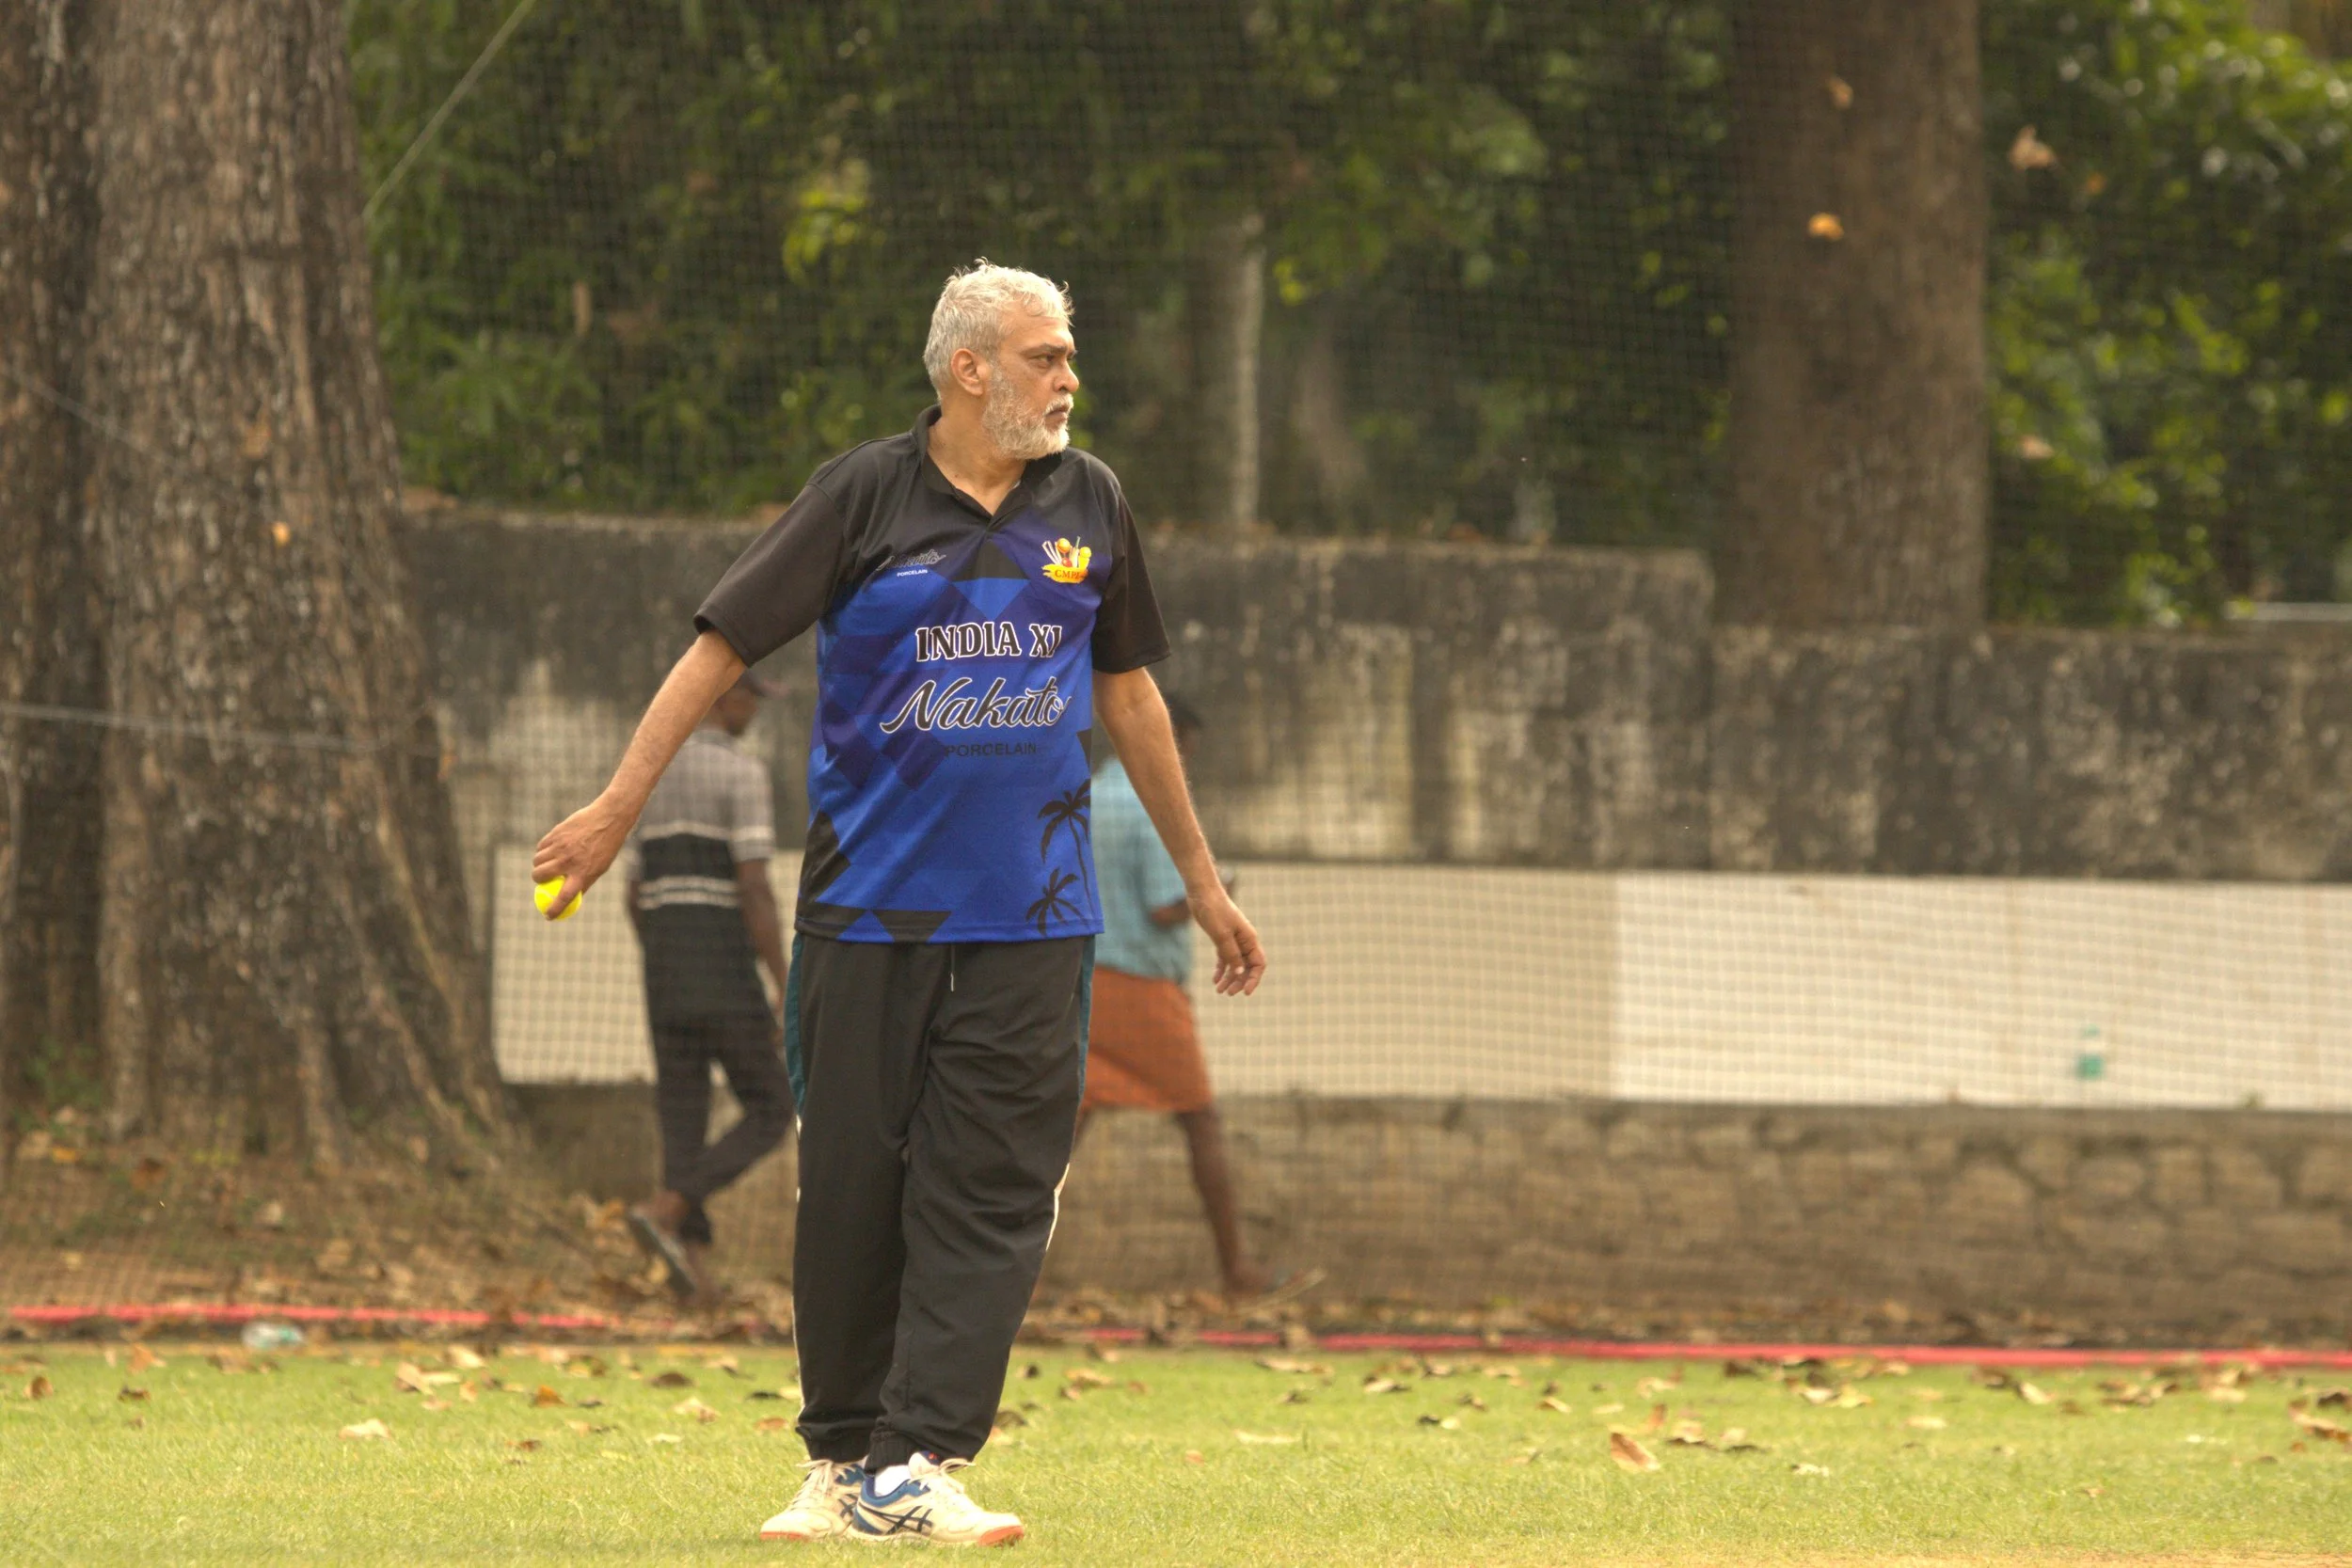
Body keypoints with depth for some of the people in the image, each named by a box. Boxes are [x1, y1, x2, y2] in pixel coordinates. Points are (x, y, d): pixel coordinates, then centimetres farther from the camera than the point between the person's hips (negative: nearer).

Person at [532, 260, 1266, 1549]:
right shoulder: (868, 497, -2)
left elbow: (1127, 693, 20)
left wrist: (1201, 880, 23)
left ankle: (919, 1468, -11)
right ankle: (841, 1458, 13)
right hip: (870, 906, -2)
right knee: (853, 1187, 1)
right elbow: (724, 642, -2)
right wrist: (619, 805, -9)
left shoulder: (1087, 506, 9)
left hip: (1029, 914, 2)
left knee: (991, 1195, -7)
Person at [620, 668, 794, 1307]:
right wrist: (787, 994, -15)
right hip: (725, 973, -7)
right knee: (769, 1113, 3)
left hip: (664, 969, 7)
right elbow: (754, 891, -17)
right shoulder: (741, 773, -10)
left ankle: (694, 1265, -4)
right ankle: (664, 1212, -14)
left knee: (683, 1121, 7)